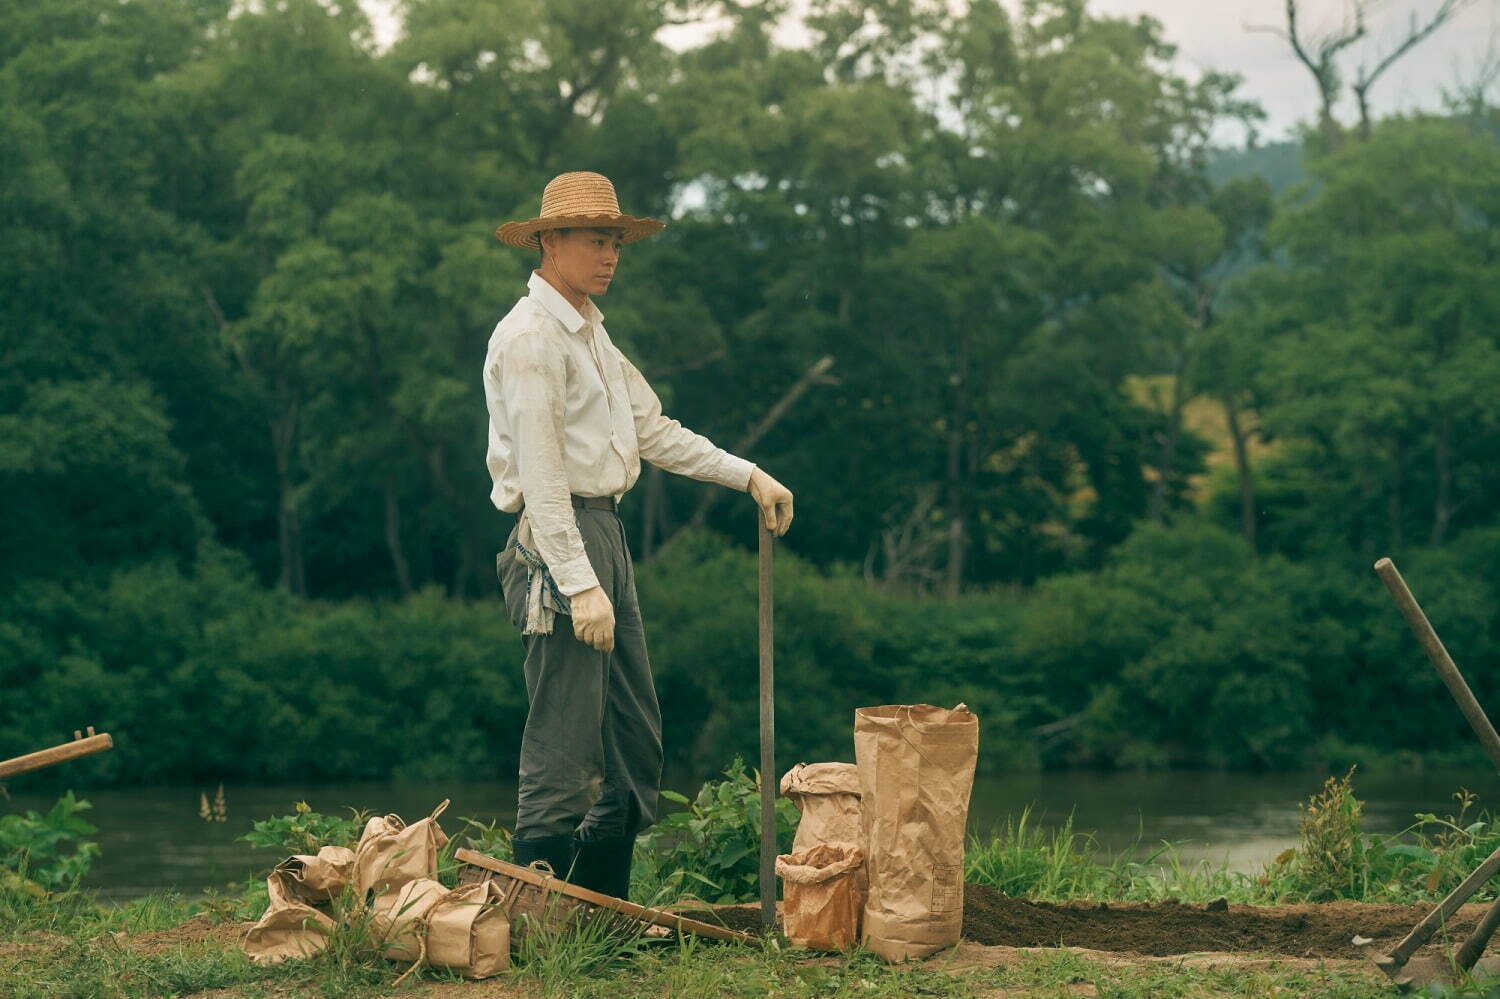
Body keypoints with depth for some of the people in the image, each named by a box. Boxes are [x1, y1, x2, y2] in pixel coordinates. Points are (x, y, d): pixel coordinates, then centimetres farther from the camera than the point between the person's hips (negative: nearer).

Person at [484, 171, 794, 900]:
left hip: (603, 536, 10)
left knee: (635, 744, 11)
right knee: (563, 746, -9)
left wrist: (747, 476, 19)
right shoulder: (530, 336, -12)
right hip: (558, 544, -10)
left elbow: (652, 430, 25)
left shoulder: (589, 333, 19)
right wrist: (579, 584, -22)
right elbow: (539, 473, -18)